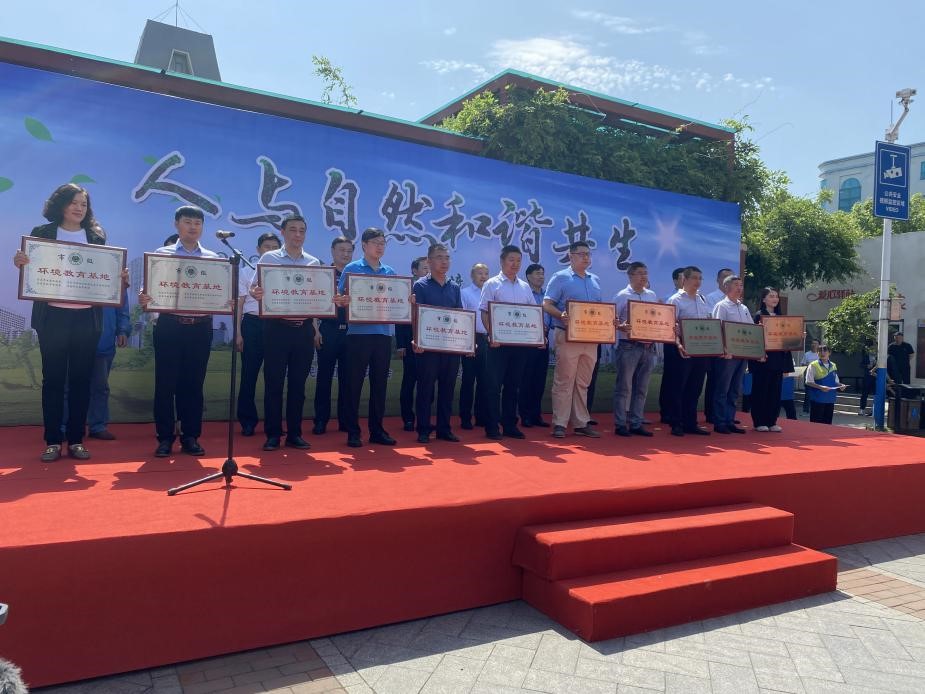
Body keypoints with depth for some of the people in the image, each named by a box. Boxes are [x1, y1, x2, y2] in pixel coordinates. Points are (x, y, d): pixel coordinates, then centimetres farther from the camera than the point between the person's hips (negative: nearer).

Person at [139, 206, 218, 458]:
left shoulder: (212, 258, 11)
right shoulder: (162, 254, 7)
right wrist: (144, 298, -21)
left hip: (201, 327, 1)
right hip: (169, 325, -1)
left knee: (193, 383, 6)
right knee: (165, 382, 2)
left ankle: (191, 436, 15)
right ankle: (165, 437, 12)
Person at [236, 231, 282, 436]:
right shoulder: (247, 271, 6)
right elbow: (239, 304, 4)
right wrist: (238, 333, -3)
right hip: (253, 324, -1)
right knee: (249, 373, 2)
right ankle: (247, 421, 12)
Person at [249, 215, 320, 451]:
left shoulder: (314, 263, 11)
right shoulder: (269, 258, 4)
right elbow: (254, 289, 0)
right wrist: (256, 293, -24)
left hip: (304, 328, 3)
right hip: (276, 327, -2)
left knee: (298, 382, 7)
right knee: (274, 382, 1)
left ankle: (294, 433, 16)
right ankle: (273, 434, 10)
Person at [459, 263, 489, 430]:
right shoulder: (464, 293, 0)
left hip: (487, 340, 5)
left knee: (484, 380, 9)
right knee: (468, 379, 0)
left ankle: (481, 416, 18)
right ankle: (465, 418, 7)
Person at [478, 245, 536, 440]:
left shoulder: (525, 287, 15)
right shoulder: (492, 284, 0)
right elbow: (484, 312, -5)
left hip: (521, 342, 5)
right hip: (499, 342, -5)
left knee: (513, 385, 9)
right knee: (495, 385, -2)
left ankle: (510, 425, 17)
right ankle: (492, 427, 4)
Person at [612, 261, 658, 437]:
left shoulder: (652, 296, 13)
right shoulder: (622, 296, -3)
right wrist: (621, 327, -26)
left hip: (648, 347, 6)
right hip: (628, 346, -6)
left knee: (641, 388, 9)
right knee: (624, 387, -2)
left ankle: (636, 424, 16)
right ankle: (620, 424, 4)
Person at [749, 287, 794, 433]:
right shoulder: (759, 315, -1)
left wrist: (787, 364, 9)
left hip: (778, 360, 5)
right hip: (763, 360, -5)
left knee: (775, 391, 6)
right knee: (761, 390, 0)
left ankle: (772, 421, 13)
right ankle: (759, 422, 5)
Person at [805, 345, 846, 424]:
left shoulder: (833, 366, 12)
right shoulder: (813, 366, -6)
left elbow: (835, 382, 20)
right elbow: (809, 382, -10)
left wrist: (840, 385, -1)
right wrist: (820, 387, -23)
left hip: (830, 399, 6)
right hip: (817, 399, -6)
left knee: (828, 423, 11)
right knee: (816, 423, -4)